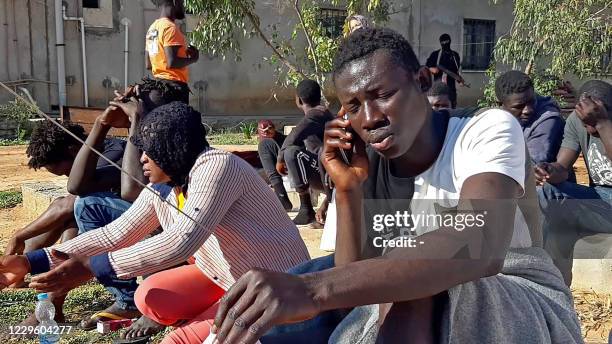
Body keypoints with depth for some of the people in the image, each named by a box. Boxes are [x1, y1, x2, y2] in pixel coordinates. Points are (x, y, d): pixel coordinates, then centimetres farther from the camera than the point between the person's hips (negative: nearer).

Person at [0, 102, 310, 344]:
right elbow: (116, 233, 0)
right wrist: (32, 262, -8)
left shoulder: (217, 166, -24)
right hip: (225, 277, 8)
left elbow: (181, 242, -32)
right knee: (149, 298, -6)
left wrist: (92, 268, -32)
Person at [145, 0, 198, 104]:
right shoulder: (170, 27, -12)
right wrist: (192, 58, -5)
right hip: (174, 85, -9)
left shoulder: (152, 28, 16)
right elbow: (171, 62, -22)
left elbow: (148, 64, 18)